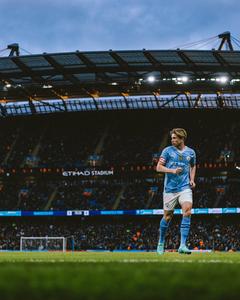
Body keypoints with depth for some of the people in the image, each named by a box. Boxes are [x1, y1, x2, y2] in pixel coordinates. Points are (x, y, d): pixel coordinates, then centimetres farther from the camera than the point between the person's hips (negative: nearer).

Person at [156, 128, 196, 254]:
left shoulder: (191, 152, 7)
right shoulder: (167, 151, 0)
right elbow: (159, 167, -3)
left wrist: (192, 179, 9)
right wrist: (172, 170, -19)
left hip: (185, 187, 1)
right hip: (170, 188, -1)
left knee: (187, 211, -20)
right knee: (168, 216, 5)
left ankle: (182, 245, -21)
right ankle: (161, 242, 30)